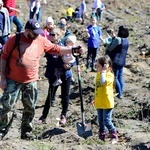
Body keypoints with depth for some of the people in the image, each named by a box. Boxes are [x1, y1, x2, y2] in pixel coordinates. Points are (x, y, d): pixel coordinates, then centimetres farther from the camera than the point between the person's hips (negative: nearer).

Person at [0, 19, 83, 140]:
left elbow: (56, 49, 10)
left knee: (30, 107, 9)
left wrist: (73, 50, 2)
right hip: (13, 80, -4)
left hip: (31, 81, 4)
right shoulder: (14, 39, -9)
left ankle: (26, 132, 22)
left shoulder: (41, 40, 2)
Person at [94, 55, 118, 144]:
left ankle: (114, 137, 8)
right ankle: (102, 137, 24)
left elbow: (103, 82, -37)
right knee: (101, 121, 13)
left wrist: (103, 71, -28)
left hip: (107, 103, -8)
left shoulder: (110, 75, -16)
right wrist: (95, 99, 22)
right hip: (99, 103, 8)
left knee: (107, 121, -6)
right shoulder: (99, 74, 9)